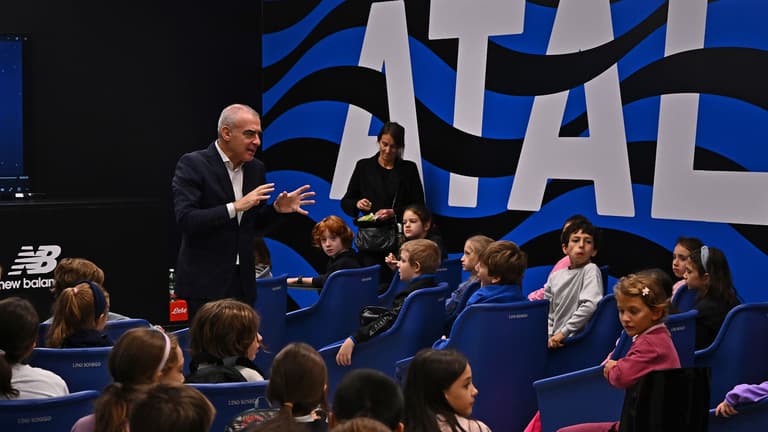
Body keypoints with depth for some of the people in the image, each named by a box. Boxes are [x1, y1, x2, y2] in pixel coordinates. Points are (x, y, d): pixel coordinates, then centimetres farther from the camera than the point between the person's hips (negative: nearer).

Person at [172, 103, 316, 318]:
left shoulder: (255, 168, 9)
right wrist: (235, 207, -25)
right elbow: (186, 219, -20)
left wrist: (277, 209, -1)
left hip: (243, 282, 6)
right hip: (205, 282, -5)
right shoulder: (192, 164, -10)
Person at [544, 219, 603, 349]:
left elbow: (590, 305, -17)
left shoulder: (591, 270, -4)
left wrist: (563, 332, -17)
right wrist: (548, 337, 0)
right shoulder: (555, 277, 14)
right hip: (554, 342, 6)